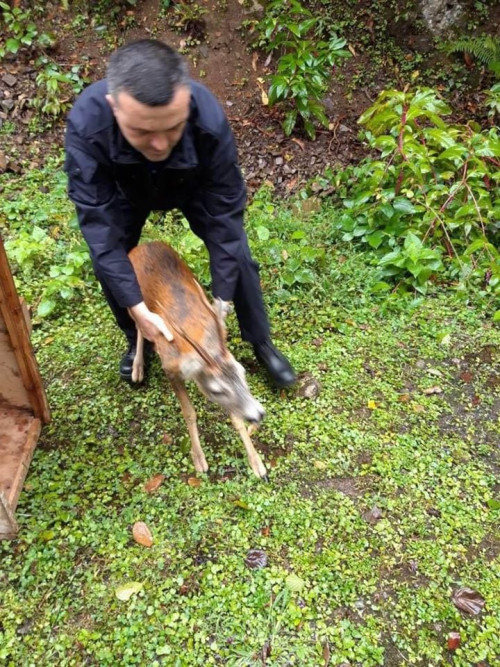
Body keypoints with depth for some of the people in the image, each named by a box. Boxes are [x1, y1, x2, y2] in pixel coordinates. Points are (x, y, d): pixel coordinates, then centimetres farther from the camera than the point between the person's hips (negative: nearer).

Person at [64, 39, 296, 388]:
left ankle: (261, 342, 18)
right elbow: (98, 222, -36)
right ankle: (137, 340, 25)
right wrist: (137, 309, -38)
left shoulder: (209, 119, -42)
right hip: (125, 190, 1)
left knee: (237, 257, -6)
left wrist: (222, 301, -28)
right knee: (108, 263, -5)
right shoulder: (86, 123, -42)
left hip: (194, 186, 0)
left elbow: (224, 211, -32)